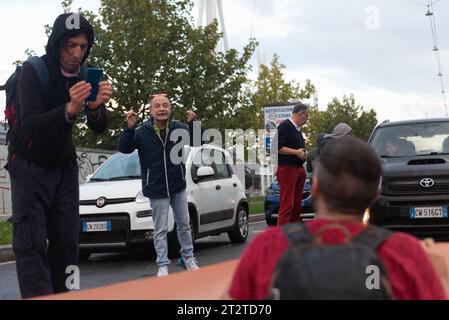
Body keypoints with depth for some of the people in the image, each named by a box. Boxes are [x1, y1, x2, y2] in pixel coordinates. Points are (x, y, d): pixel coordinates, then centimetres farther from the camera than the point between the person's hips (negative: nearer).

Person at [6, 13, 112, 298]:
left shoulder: (84, 75, -2)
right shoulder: (33, 71, -16)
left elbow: (98, 128, -9)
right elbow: (30, 125, -28)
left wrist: (96, 107, -33)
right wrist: (69, 109, -46)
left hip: (64, 167, 5)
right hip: (30, 167, -5)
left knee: (67, 242, -5)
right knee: (31, 243, -16)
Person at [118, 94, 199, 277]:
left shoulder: (178, 128, -4)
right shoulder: (142, 132, -11)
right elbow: (123, 148, -14)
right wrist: (129, 128, -29)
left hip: (178, 186, 3)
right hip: (156, 190, -3)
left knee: (184, 224, 15)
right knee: (161, 230, 2)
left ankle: (188, 258, 30)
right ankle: (163, 266, 9)